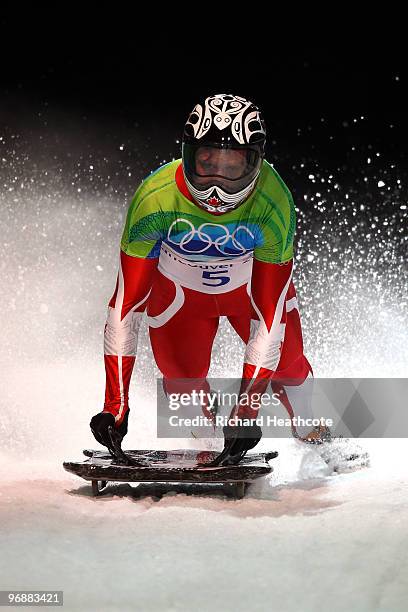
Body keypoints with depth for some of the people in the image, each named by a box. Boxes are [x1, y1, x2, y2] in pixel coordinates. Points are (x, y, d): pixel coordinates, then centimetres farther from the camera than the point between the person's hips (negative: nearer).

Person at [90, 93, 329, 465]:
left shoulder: (274, 205, -35)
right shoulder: (156, 198, -36)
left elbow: (269, 313, -31)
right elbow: (126, 303, -31)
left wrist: (247, 408, -35)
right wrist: (116, 403, -34)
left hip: (253, 282, 1)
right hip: (179, 288, 0)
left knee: (285, 363, -6)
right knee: (182, 380, -11)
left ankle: (316, 442, 23)